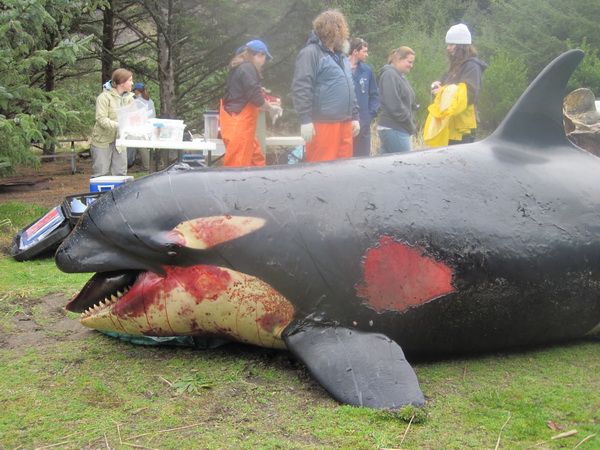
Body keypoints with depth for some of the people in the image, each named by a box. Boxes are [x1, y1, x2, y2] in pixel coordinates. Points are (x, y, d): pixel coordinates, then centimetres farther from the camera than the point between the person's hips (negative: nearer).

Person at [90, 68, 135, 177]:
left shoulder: (129, 98, 7)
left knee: (120, 174, 6)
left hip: (120, 140, 6)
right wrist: (118, 126, -35)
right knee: (100, 175, -1)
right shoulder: (104, 97, -13)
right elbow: (101, 119, -21)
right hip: (102, 141, -5)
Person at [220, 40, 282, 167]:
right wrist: (270, 108, -1)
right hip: (238, 123, -10)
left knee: (256, 160, 13)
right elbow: (255, 97, -17)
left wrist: (268, 104, 23)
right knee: (238, 166, -8)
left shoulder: (241, 67, 17)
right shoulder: (248, 68, -13)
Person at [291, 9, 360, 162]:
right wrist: (305, 120, -21)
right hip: (323, 124, -8)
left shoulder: (341, 56, 21)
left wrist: (355, 117, 20)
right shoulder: (311, 52, -6)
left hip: (345, 123, 8)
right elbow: (301, 89, -15)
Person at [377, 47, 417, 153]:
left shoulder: (401, 76, 20)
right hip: (394, 130, -9)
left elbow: (410, 104, 24)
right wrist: (410, 124, -13)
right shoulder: (389, 75, -11)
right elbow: (394, 105, -20)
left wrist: (412, 124, 10)